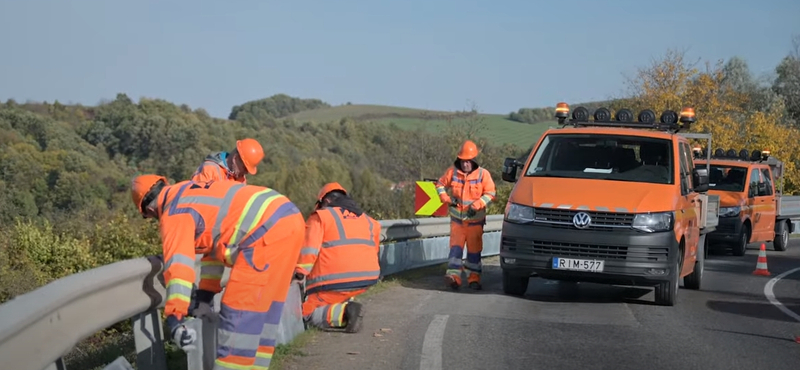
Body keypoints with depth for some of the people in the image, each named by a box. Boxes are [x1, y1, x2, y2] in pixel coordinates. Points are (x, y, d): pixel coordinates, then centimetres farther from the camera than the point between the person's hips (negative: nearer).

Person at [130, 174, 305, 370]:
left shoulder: (174, 212, -1)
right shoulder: (194, 193, 27)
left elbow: (178, 264, -14)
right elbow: (215, 242, 34)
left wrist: (174, 318, -18)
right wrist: (206, 294, 38)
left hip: (269, 232, -10)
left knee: (240, 313, -3)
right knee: (262, 309, 18)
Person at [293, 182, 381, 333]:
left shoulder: (321, 216, 4)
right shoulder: (368, 220, 21)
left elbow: (309, 248, -7)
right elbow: (374, 249, 23)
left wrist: (300, 273, -4)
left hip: (337, 279, -6)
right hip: (369, 277, 6)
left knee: (308, 312, 3)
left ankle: (344, 312, -20)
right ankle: (345, 304, 11)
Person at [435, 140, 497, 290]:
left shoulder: (483, 174, -7)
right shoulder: (452, 172, -2)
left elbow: (491, 193, -6)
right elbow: (440, 184, 11)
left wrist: (477, 205, -19)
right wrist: (446, 198, -6)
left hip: (475, 220, -1)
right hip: (457, 219, 1)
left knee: (474, 249, 6)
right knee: (456, 247, -9)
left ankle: (474, 277, 15)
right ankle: (454, 276, -17)